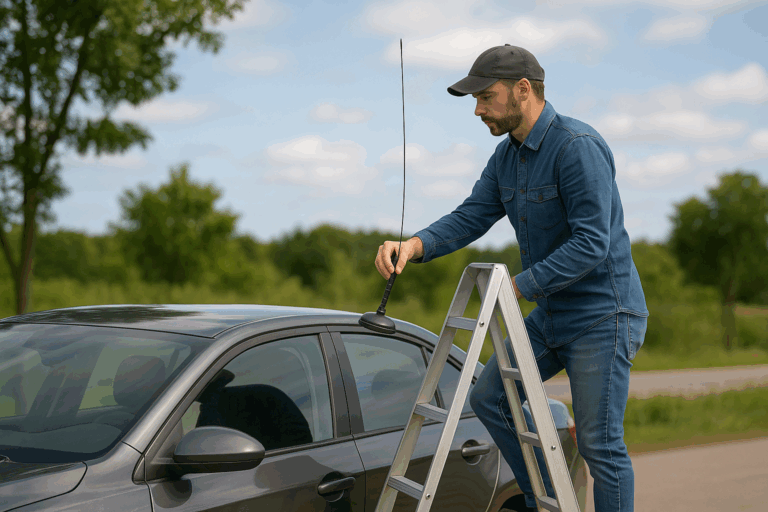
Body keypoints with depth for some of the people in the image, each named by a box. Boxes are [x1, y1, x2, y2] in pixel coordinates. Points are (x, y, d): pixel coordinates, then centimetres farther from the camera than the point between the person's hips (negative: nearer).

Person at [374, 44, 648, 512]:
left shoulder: (579, 147, -21)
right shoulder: (507, 155, 8)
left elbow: (591, 243, -26)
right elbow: (471, 217, 3)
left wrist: (519, 287, -25)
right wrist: (415, 245, -16)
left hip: (603, 316, -9)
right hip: (551, 315, 9)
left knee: (599, 442, -5)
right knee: (489, 396, 10)